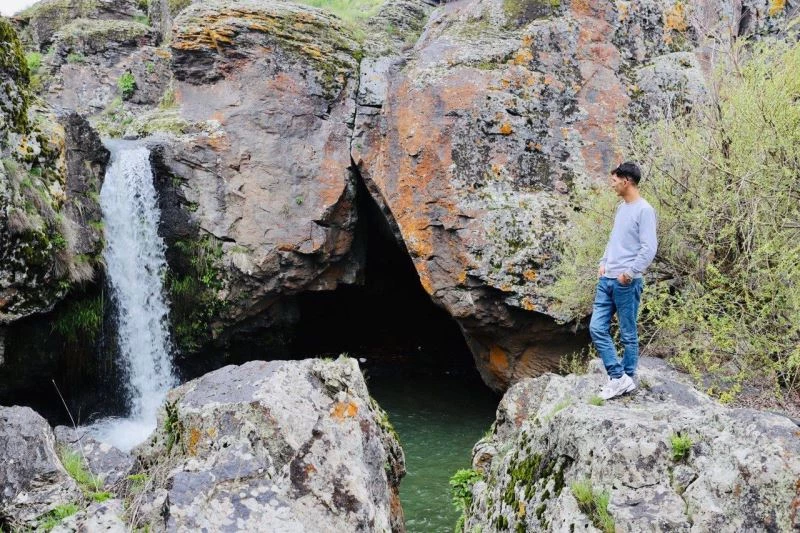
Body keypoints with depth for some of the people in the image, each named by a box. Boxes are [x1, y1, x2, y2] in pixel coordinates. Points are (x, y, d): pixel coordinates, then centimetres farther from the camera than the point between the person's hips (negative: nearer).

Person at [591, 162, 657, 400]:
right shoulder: (621, 207, 16)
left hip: (627, 283, -8)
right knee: (597, 329, 2)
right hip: (606, 280, 8)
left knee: (628, 334, 2)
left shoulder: (644, 210, -11)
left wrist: (630, 273, -19)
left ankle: (627, 378, 13)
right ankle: (618, 377, 6)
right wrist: (603, 263, 13)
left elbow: (649, 248, -17)